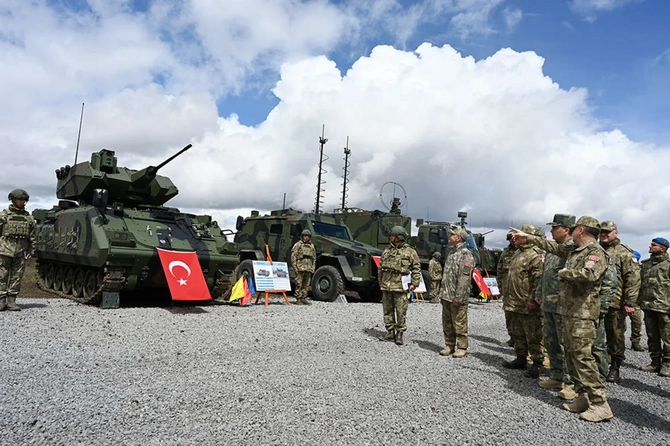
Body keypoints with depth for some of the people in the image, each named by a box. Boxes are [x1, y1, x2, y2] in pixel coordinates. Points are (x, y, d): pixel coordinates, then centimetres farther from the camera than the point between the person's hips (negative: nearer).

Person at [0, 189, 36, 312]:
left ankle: (11, 301, 9)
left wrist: (31, 251, 8)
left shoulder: (29, 218, 12)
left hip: (21, 252, 2)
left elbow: (32, 237, 14)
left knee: (17, 277, 3)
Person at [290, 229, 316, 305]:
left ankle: (304, 299, 16)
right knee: (299, 284, -5)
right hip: (300, 268, -5)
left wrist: (313, 268, 13)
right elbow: (293, 256, -4)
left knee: (306, 285, 8)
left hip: (308, 269, 5)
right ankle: (298, 299, 1)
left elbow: (314, 258, 21)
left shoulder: (312, 246, 17)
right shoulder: (298, 244, 0)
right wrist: (295, 267, -10)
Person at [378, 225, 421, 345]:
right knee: (388, 311, 10)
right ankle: (390, 333, 20)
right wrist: (380, 283, 17)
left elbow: (416, 269, 0)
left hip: (400, 287, -5)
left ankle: (399, 334, 8)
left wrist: (414, 283, -7)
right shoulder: (386, 251, 13)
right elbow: (381, 269, 19)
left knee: (401, 312, -2)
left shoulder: (410, 252, -1)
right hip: (386, 287, 5)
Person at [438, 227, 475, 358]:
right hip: (446, 297, 9)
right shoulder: (451, 252, 17)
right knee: (447, 324, 14)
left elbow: (464, 278, -19)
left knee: (459, 324, 0)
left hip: (457, 298, -9)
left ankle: (462, 348, 10)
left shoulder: (466, 254, -13)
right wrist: (442, 293, 17)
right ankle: (449, 346, 24)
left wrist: (458, 297, -22)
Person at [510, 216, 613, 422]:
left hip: (583, 314, -10)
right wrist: (528, 237, 35)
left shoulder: (596, 252, -12)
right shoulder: (573, 251, 16)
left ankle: (600, 404, -6)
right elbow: (553, 246, 31)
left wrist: (565, 272, -15)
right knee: (571, 355, 11)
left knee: (582, 356, -11)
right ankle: (583, 398, 17)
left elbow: (590, 274, -31)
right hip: (569, 312, 10)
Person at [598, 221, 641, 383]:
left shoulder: (624, 253, -3)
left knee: (616, 337, 6)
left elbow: (633, 279, -10)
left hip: (615, 303, -5)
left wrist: (630, 303, -15)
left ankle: (615, 368, 18)